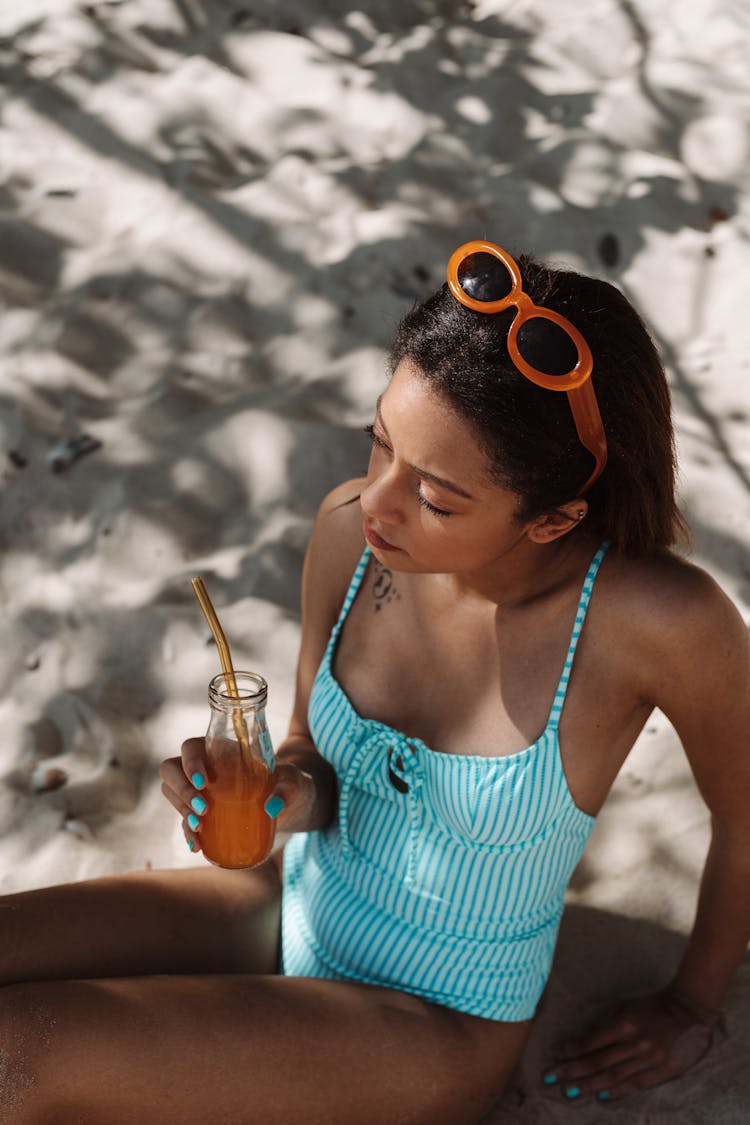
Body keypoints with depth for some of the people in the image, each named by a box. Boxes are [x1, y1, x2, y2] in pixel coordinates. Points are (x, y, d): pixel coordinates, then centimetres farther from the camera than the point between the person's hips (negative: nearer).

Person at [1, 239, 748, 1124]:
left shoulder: (655, 621, -27)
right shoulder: (349, 533, -14)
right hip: (296, 904, 5)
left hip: (435, 1023, -4)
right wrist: (287, 796, -20)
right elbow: (312, 750, 2)